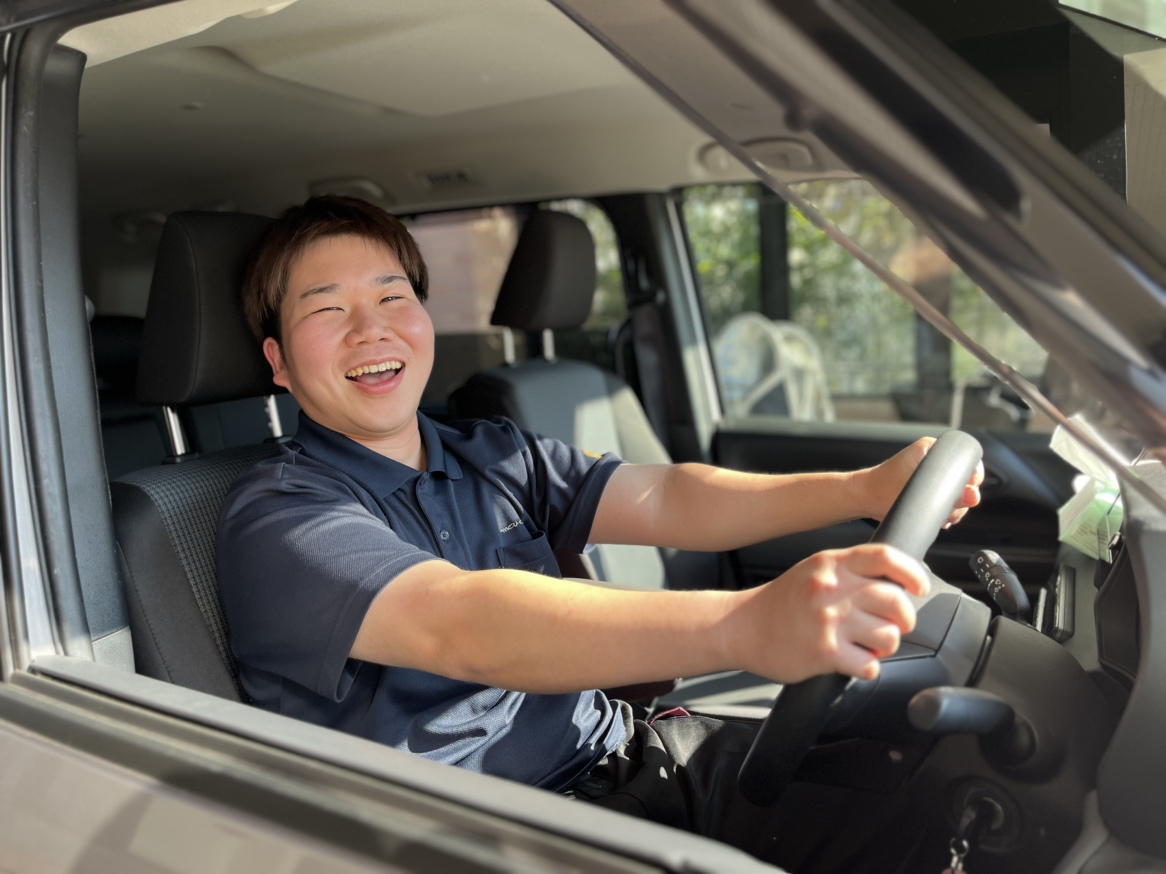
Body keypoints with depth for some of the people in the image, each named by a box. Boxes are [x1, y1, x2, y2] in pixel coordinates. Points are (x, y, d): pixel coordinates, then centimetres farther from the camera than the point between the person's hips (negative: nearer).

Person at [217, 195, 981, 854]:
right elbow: (461, 628, -29)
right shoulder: (278, 515, -12)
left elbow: (662, 500, 2)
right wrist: (747, 626, -42)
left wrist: (865, 490, -13)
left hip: (616, 753, 6)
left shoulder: (497, 458, 11)